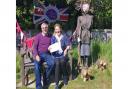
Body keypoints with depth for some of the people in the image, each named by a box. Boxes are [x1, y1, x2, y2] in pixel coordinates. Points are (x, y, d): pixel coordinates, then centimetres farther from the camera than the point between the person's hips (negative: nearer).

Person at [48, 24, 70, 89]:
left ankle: (65, 79, 3)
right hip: (56, 55, -1)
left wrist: (66, 50, -14)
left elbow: (68, 45, 6)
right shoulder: (53, 37, 11)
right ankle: (56, 84, -18)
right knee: (57, 64, -23)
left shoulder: (64, 37, 10)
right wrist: (50, 48, -19)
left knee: (62, 62, -24)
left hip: (62, 54, 1)